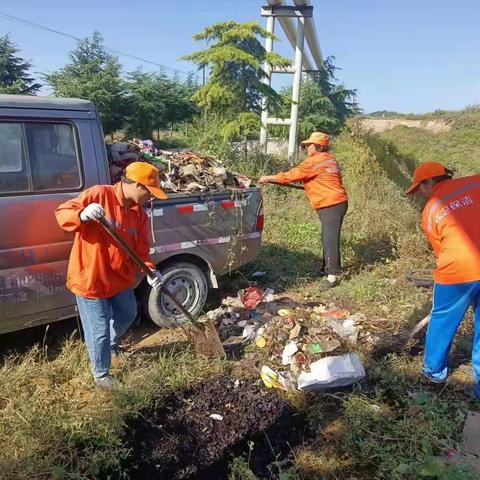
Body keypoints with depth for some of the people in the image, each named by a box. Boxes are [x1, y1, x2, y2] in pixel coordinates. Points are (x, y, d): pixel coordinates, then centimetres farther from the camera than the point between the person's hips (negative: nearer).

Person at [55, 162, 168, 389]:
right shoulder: (99, 194, -18)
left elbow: (140, 249, 0)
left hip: (120, 277, 7)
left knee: (127, 316, 27)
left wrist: (149, 270, -18)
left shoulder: (139, 213, 0)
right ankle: (101, 374, 30)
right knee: (99, 330, 5)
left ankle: (110, 346, 58)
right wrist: (83, 215, -38)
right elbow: (62, 213, -17)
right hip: (89, 278, -7)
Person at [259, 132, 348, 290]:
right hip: (335, 202, 10)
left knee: (330, 240, -9)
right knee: (327, 238, 18)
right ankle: (327, 268, 30)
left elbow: (292, 174, -12)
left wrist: (269, 178, -5)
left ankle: (333, 275, -5)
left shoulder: (315, 161, -13)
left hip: (332, 205, -10)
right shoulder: (329, 159, 15)